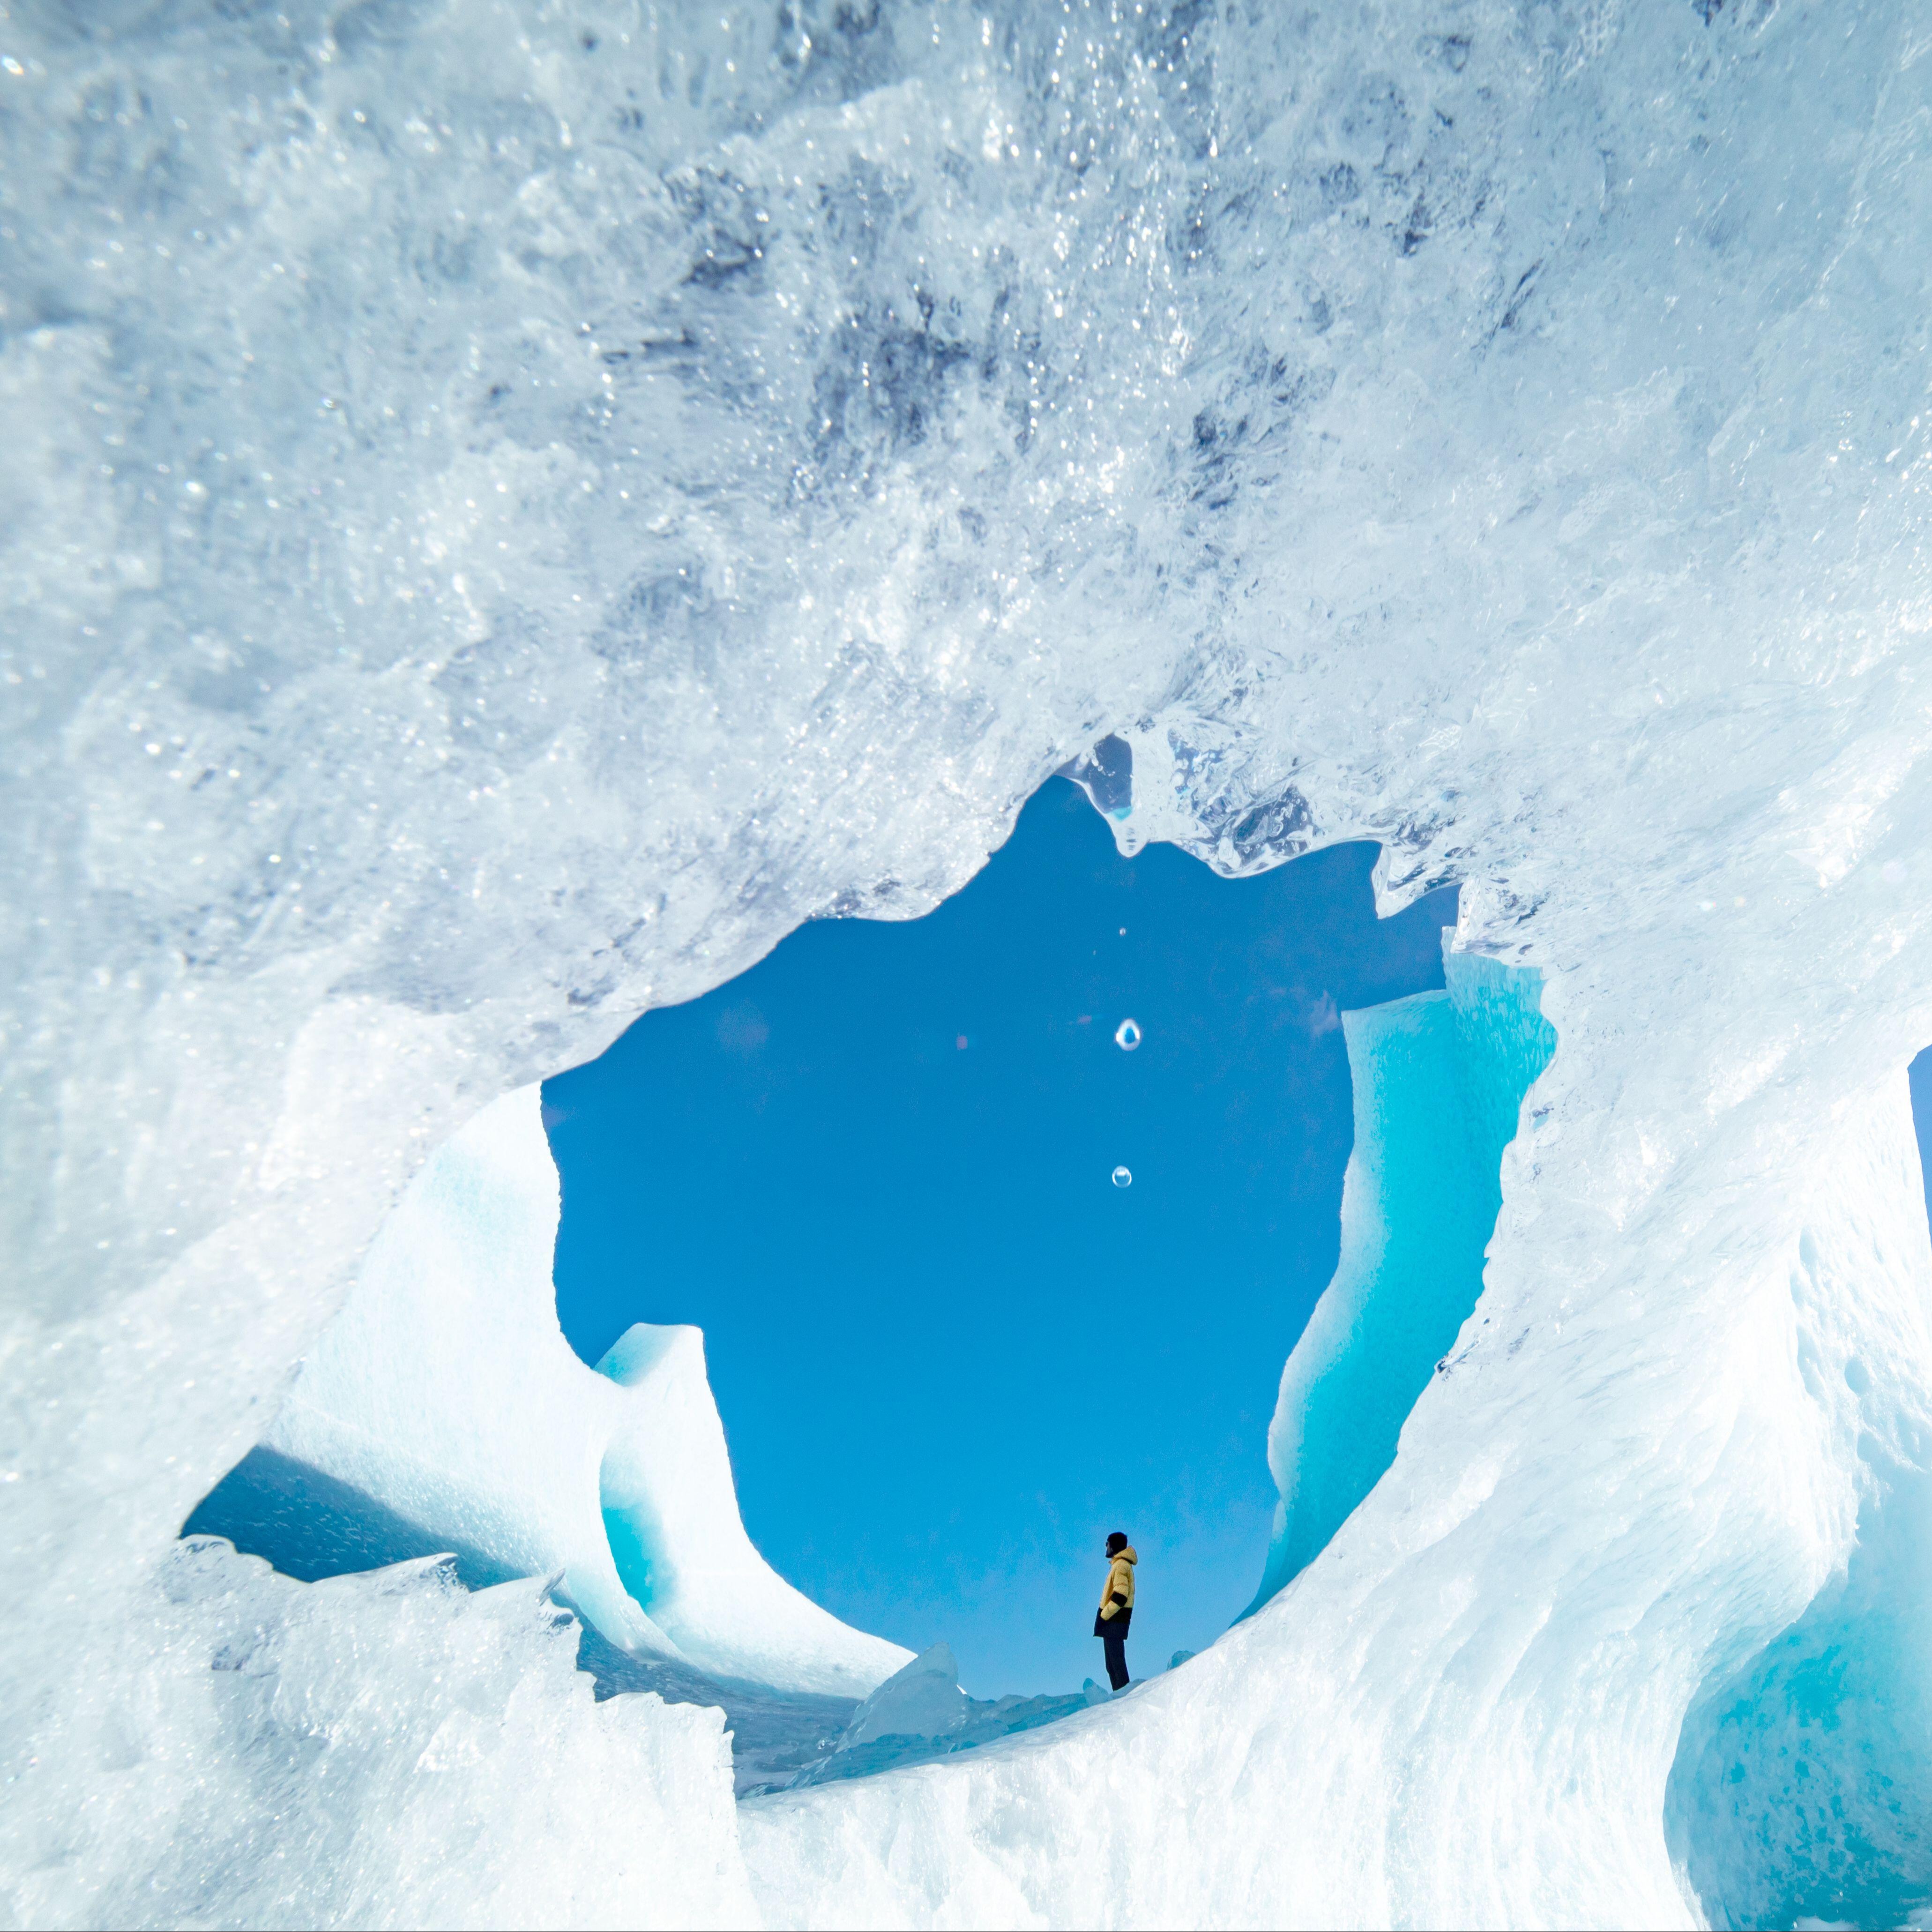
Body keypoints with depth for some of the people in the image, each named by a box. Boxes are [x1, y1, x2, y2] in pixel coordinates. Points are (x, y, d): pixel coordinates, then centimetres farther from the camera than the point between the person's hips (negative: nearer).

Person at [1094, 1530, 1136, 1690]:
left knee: (1116, 1661, -7)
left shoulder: (1120, 1565, -14)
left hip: (1114, 1621, -10)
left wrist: (1103, 1616, -18)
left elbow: (1120, 1596, -22)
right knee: (1112, 1664, 14)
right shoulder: (1120, 1564, 18)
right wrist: (1104, 1616, 16)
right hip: (1113, 1622, 10)